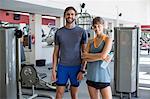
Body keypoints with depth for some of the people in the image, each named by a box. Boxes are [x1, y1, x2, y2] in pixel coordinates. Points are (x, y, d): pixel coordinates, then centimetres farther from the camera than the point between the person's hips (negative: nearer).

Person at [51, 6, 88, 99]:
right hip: (62, 67, 2)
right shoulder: (59, 32, 4)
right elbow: (56, 52, 8)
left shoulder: (82, 32, -2)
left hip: (76, 67, -1)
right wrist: (54, 70, 2)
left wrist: (82, 70, -7)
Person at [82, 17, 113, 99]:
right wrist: (101, 58, -12)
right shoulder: (90, 41, 10)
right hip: (91, 76, 4)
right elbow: (84, 58, -2)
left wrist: (88, 55, -3)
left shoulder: (107, 39, -2)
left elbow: (103, 55, -16)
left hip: (102, 75, -4)